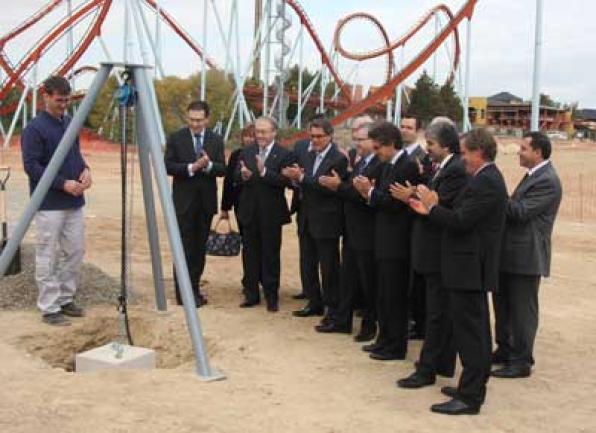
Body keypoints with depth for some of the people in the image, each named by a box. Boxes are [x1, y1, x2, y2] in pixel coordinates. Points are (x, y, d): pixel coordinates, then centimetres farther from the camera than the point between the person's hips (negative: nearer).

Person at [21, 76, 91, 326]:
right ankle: (49, 308, 8)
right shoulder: (34, 128, -10)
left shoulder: (70, 123, 11)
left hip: (74, 202, 7)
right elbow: (31, 165, -13)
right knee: (47, 257, 0)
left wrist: (85, 169, -1)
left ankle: (65, 299, 24)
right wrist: (63, 183, -18)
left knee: (75, 252, 11)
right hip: (49, 205, -7)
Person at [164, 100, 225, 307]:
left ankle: (194, 289, 19)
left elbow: (222, 169, 1)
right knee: (185, 247, -4)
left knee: (200, 247, 9)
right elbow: (167, 166, -7)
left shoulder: (216, 140, 7)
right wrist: (190, 168, -20)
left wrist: (209, 165, -19)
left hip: (206, 201, 3)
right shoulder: (176, 138, -1)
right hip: (184, 201, -3)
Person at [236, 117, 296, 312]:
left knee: (271, 255, 5)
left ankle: (272, 297, 16)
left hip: (271, 213, -4)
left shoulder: (284, 155, -9)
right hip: (250, 211, 4)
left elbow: (286, 181, -20)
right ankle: (251, 294, 24)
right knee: (251, 254, 13)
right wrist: (243, 175, -23)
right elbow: (236, 175, 0)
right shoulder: (247, 151, 6)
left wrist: (264, 172, -30)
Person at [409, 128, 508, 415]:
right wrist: (431, 210, 7)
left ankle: (469, 397, 1)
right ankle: (475, 386, 29)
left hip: (469, 268, -11)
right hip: (474, 267, 11)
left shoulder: (485, 183, -19)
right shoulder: (487, 178, 14)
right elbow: (464, 218, 13)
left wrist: (432, 206, -10)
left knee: (468, 332, -5)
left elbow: (461, 221, -24)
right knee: (477, 330, 17)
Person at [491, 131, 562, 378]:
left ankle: (521, 362, 11)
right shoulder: (534, 175, 13)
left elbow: (520, 211, -23)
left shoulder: (547, 181, -18)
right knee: (503, 305, 18)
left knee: (522, 310, 0)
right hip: (511, 255, 10)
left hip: (526, 256, -10)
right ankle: (505, 351, 32)